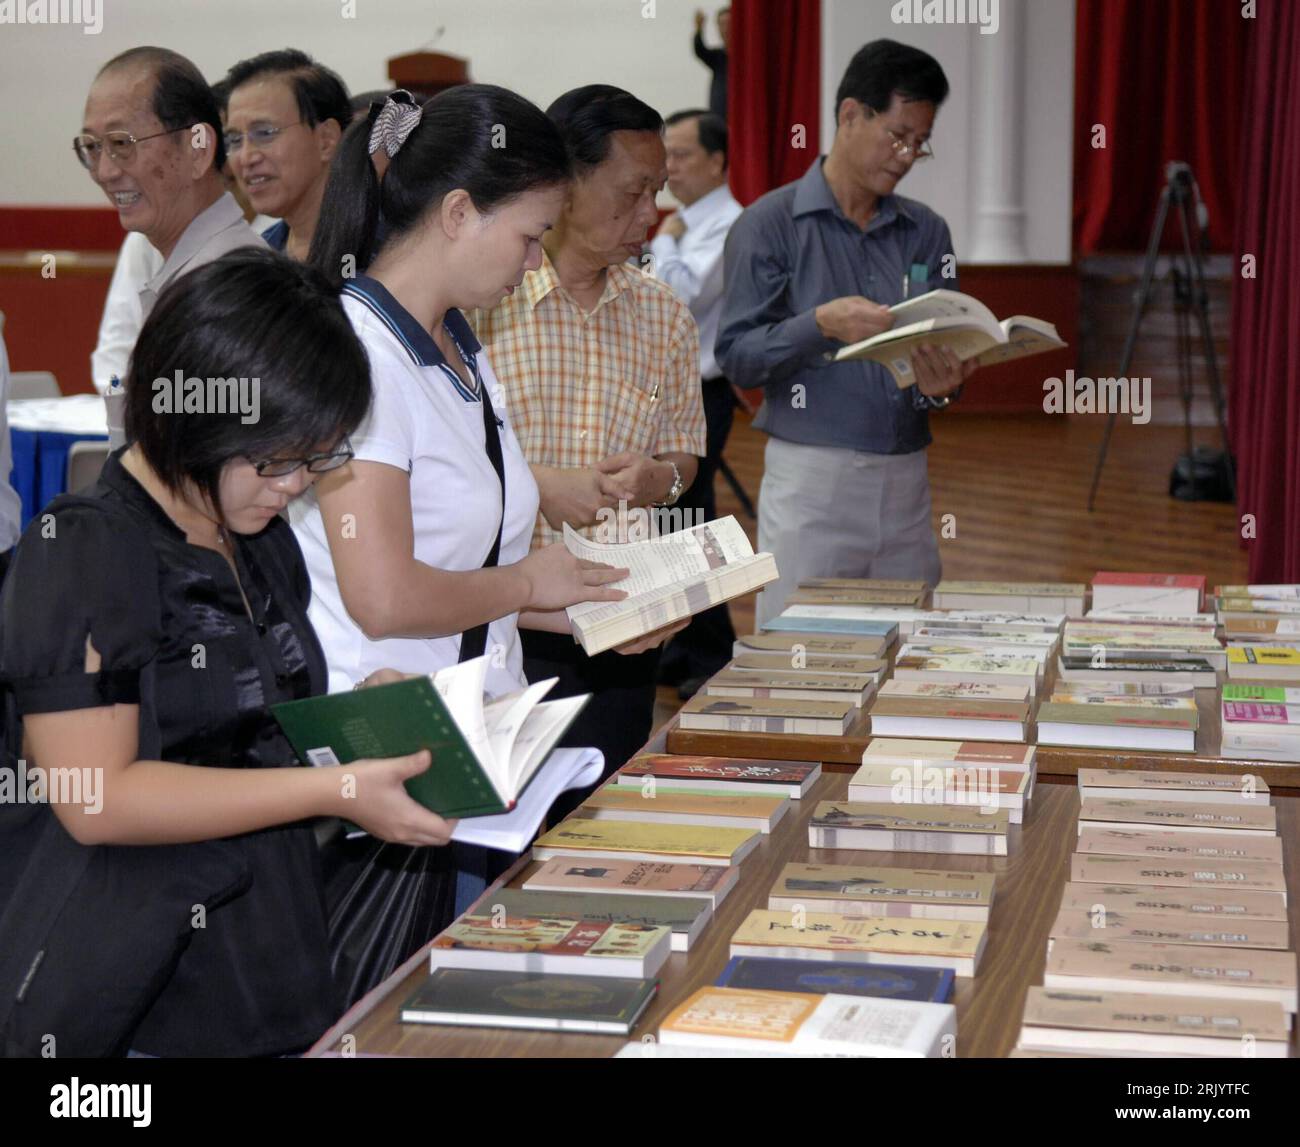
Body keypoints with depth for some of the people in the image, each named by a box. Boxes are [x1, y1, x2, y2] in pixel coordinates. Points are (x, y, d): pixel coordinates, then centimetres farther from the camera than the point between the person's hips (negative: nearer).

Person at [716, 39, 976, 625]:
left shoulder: (926, 232, 12)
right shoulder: (769, 224, -1)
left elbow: (951, 348, 13)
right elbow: (735, 356, -6)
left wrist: (942, 383, -10)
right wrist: (820, 325, -21)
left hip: (906, 475, 4)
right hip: (810, 473, -4)